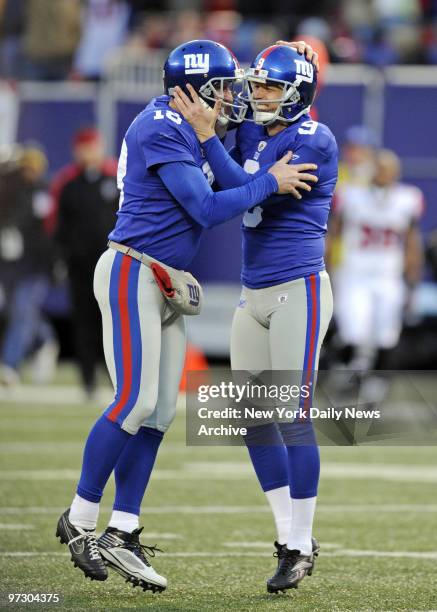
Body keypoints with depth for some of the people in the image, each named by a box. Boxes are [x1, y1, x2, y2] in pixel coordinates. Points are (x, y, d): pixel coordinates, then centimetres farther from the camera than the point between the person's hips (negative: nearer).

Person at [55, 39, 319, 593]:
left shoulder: (188, 130, 15)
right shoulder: (162, 128, -15)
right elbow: (206, 210, -18)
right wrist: (270, 182, -11)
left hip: (168, 285, 10)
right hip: (132, 272, -10)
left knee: (159, 411, 4)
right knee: (136, 401, -12)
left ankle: (121, 535, 6)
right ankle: (79, 520, 0)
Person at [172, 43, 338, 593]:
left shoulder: (312, 141, -12)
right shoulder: (252, 134, 11)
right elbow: (223, 193, 24)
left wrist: (206, 135, -20)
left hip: (298, 289, -8)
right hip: (254, 297, 8)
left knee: (293, 417, -9)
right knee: (254, 419, 7)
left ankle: (301, 546, -3)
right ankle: (290, 537, 16)